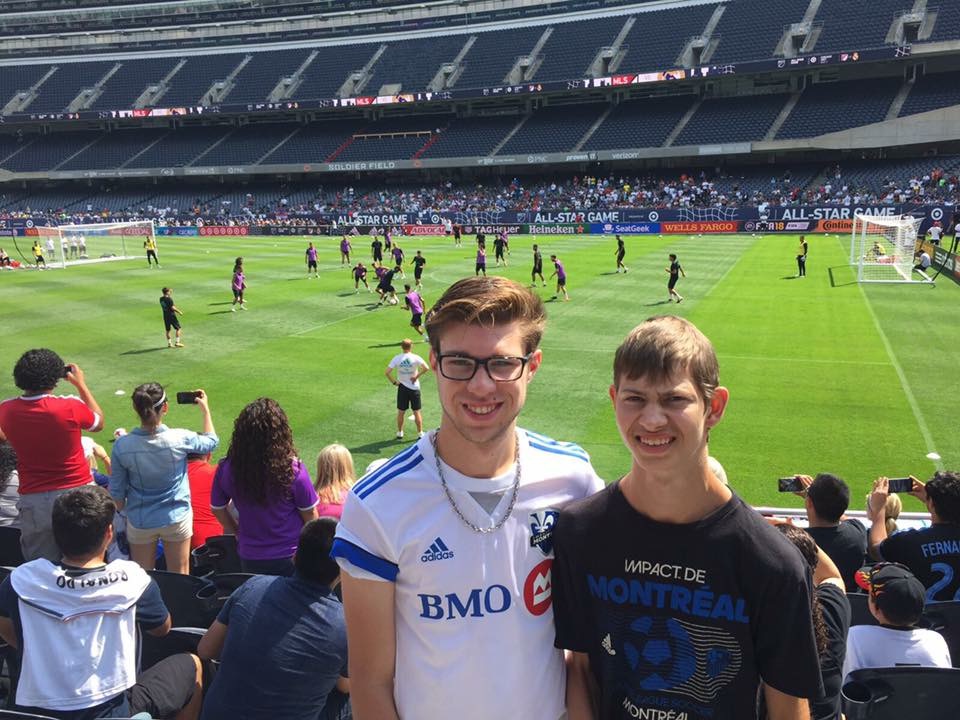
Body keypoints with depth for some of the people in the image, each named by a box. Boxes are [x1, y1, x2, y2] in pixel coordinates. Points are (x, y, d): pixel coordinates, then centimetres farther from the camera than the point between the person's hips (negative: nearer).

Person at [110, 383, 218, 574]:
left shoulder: (122, 446, -18)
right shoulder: (180, 439, -21)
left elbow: (117, 492, -7)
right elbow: (211, 441, 3)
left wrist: (122, 513, 14)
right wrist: (205, 408, 13)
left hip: (140, 522, 1)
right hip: (177, 517, -1)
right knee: (179, 578, 16)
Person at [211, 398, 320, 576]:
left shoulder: (226, 469, -14)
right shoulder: (293, 469, -23)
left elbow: (218, 509, 2)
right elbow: (310, 514, -11)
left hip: (249, 559, 3)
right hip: (290, 558, -3)